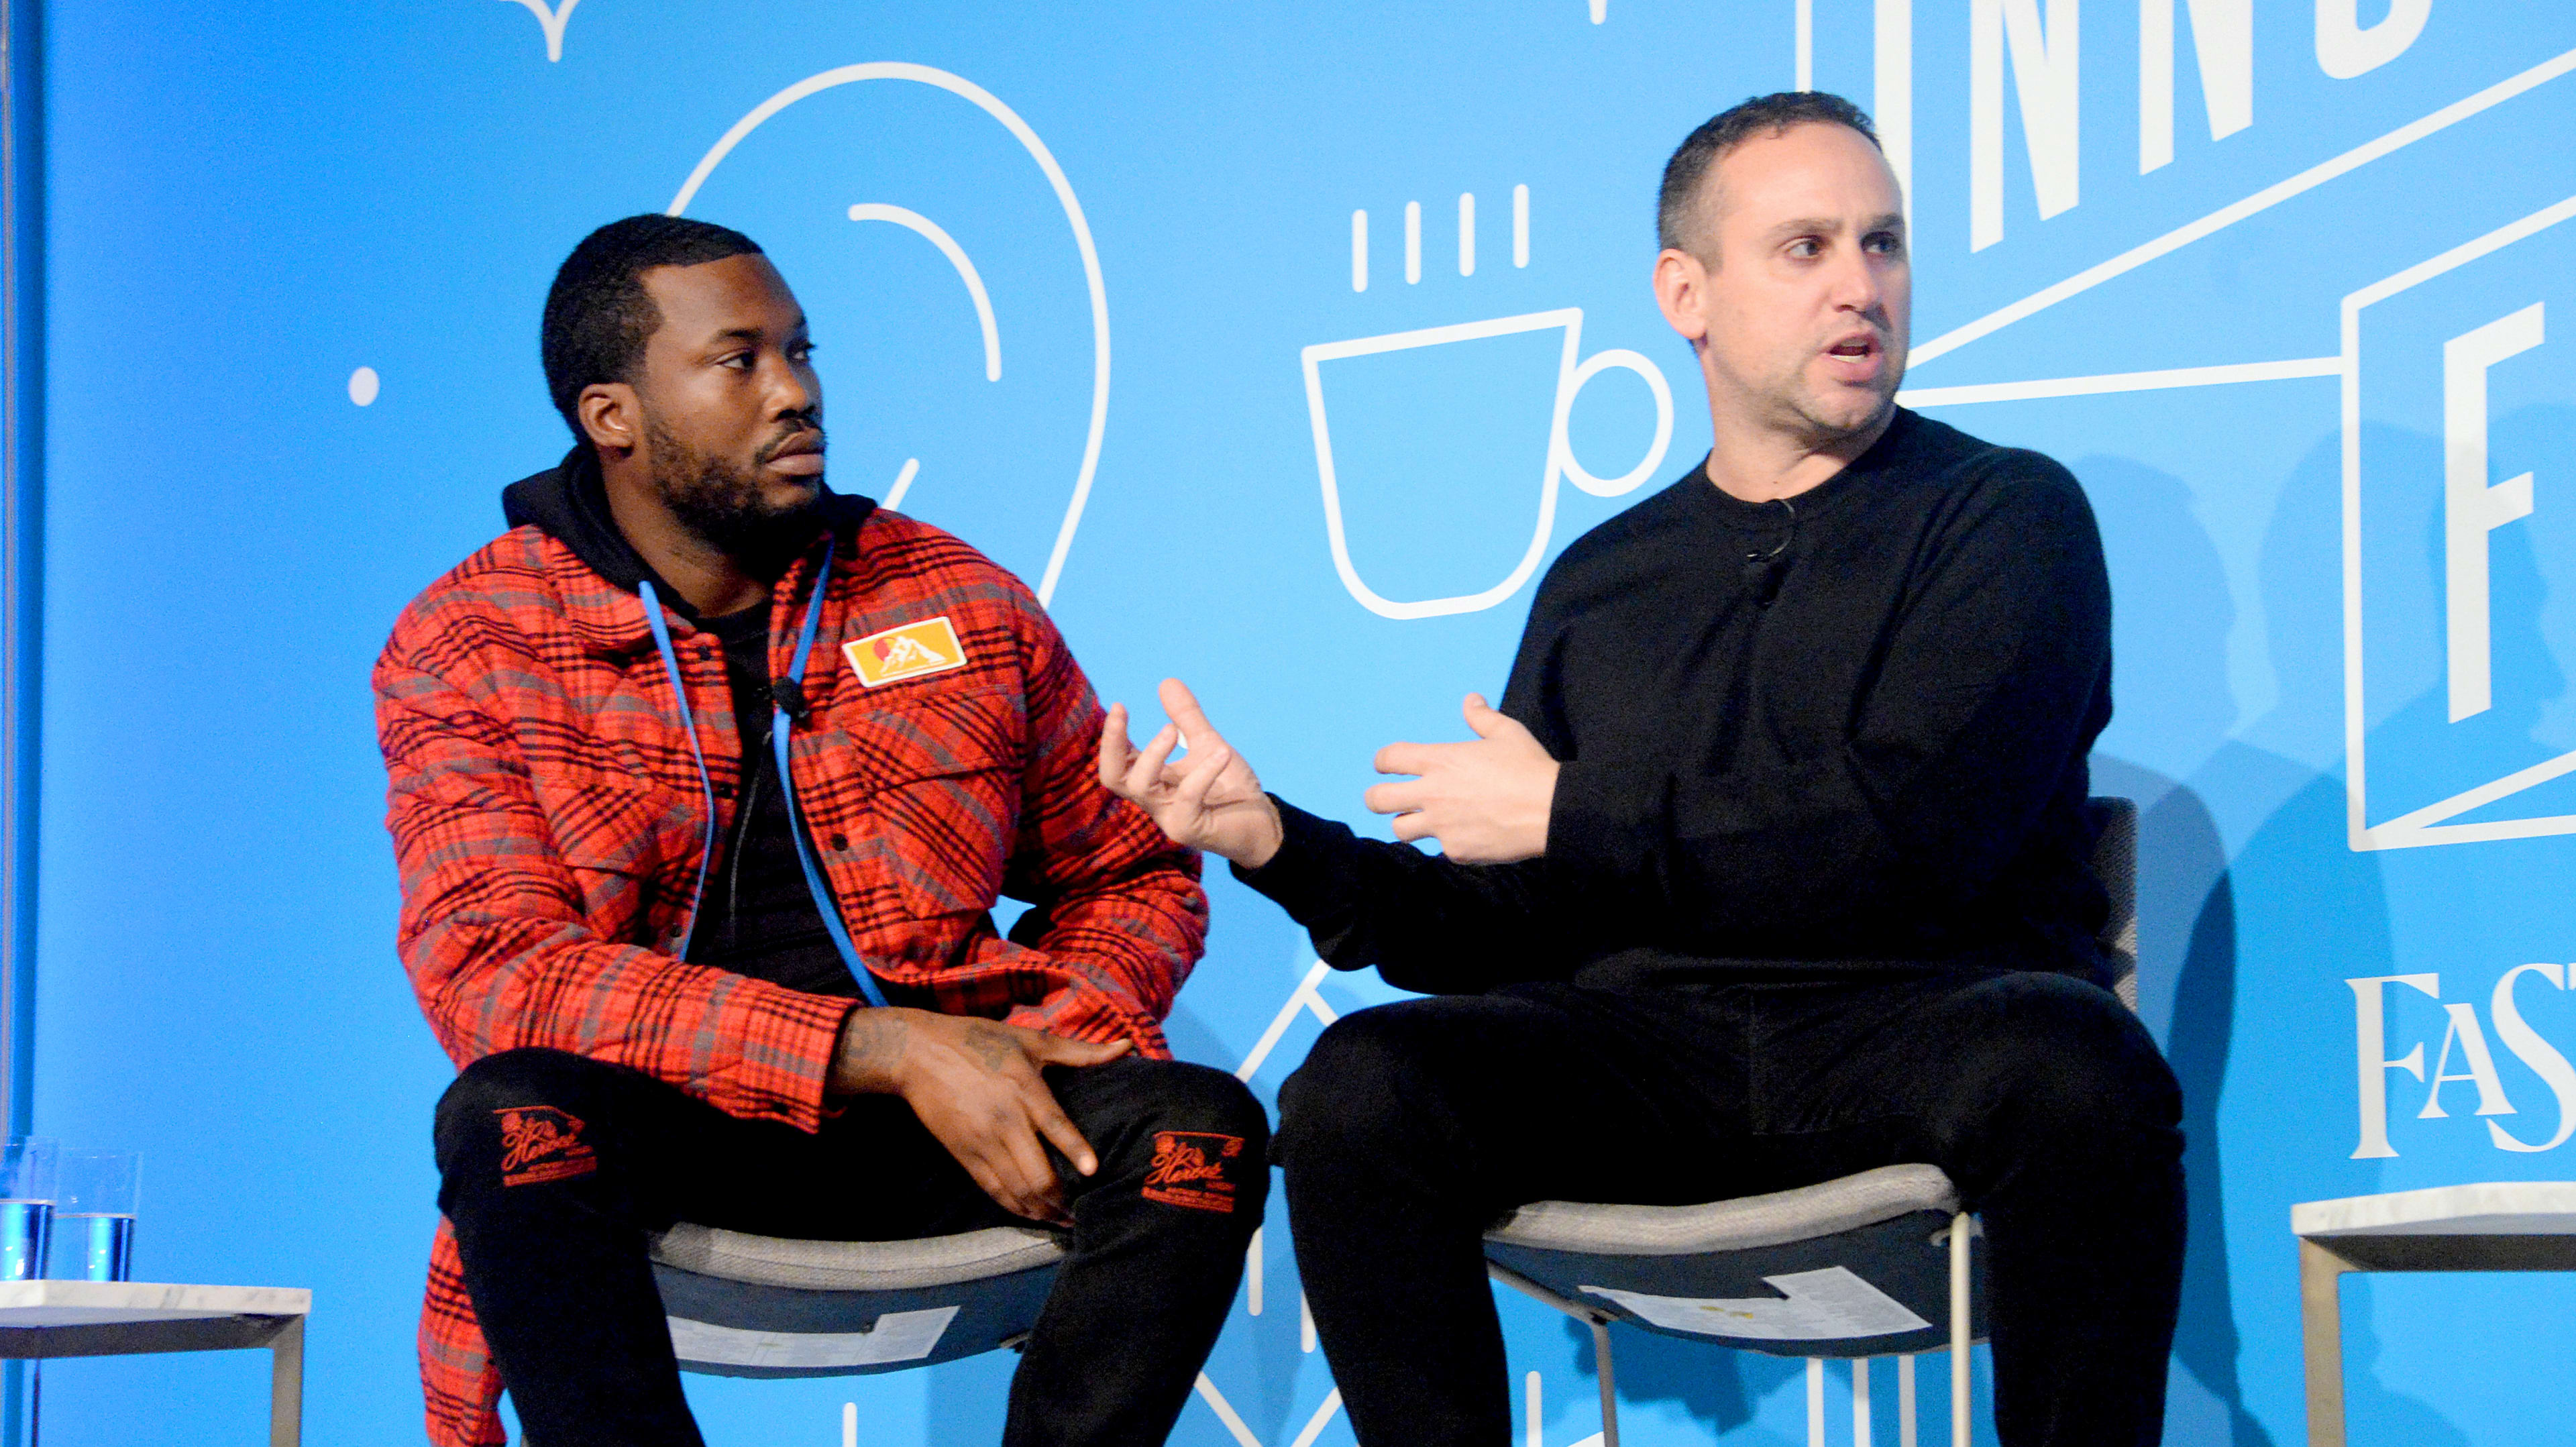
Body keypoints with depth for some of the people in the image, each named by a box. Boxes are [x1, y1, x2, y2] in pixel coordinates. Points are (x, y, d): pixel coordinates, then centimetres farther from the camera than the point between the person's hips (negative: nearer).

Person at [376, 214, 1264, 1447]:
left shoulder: (962, 605, 9)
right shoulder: (468, 647, -1)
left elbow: (1132, 874, 18)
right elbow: (493, 971, -15)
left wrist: (1055, 1043, -8)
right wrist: (878, 1048, -24)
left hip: (929, 1119, 3)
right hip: (655, 1120, -2)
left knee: (1202, 1127, -25)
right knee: (513, 1119, -35)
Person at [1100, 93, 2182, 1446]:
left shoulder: (2003, 511, 7)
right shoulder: (1601, 581, 21)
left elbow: (1914, 828, -9)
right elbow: (1512, 930, 19)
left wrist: (1571, 813, -3)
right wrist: (1281, 847, 2)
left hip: (1926, 1017, -3)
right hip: (1649, 1044, 3)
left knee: (2072, 1074, -37)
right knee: (1357, 1090, -24)